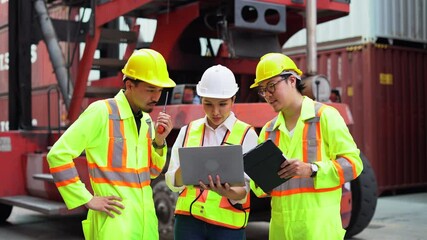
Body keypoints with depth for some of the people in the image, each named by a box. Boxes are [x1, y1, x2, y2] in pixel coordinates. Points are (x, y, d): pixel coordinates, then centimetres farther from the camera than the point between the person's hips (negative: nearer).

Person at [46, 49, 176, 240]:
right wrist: (87, 200, -12)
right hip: (114, 219, -7)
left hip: (145, 217, 7)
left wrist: (159, 141, -2)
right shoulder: (101, 112, -11)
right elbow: (58, 155, -12)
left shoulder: (146, 120, 10)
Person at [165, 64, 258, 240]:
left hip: (228, 223, -2)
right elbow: (172, 182, 2)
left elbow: (244, 189, -8)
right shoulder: (188, 131, 7)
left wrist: (227, 192, -30)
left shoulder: (246, 134, 0)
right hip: (188, 220, 2)